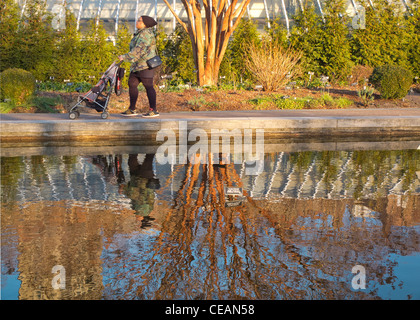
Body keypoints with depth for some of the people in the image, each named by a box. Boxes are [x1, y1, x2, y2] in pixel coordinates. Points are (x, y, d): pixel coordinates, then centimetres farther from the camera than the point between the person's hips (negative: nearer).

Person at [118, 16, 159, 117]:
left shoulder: (146, 34, -15)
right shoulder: (140, 33, 19)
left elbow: (139, 50, -24)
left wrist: (125, 57, -25)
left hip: (145, 64, -11)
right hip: (137, 65, 11)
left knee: (148, 86, -9)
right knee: (132, 84, 9)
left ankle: (153, 110, -7)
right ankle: (132, 109, 14)